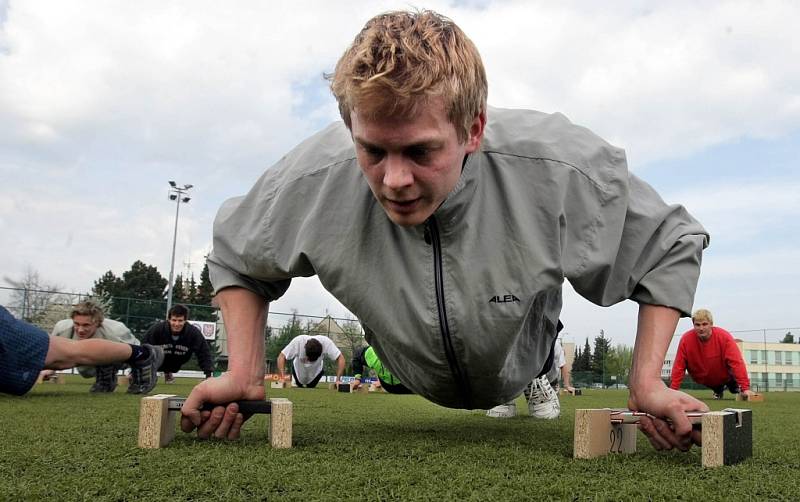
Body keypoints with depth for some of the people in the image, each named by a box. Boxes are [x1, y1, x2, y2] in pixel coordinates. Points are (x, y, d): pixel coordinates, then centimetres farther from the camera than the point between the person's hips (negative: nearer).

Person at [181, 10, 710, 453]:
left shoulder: (556, 171, -42)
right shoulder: (313, 181, -38)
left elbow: (670, 247, -24)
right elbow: (236, 256, -15)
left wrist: (646, 382, -31)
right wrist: (245, 374, -24)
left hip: (520, 366, 0)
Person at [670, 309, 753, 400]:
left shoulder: (724, 337, -28)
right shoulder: (686, 339, -26)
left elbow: (736, 362, -32)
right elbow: (679, 366, -21)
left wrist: (745, 388, -37)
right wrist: (673, 390, -23)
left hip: (725, 376, 0)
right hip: (703, 379, 0)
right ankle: (718, 390, 38)